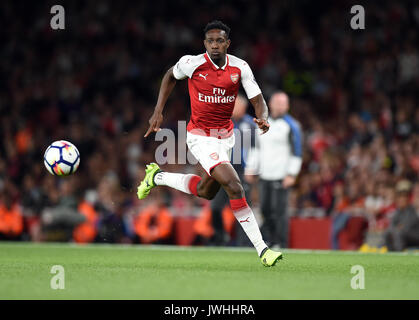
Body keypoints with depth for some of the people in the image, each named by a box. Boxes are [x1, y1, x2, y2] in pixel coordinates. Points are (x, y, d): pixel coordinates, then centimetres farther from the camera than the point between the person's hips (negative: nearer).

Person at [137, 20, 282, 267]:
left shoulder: (240, 68, -8)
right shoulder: (192, 64, -15)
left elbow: (258, 100, -5)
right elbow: (170, 77, 6)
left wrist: (263, 118, -28)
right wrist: (158, 112, 3)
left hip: (226, 136, 6)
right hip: (201, 137, -6)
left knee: (206, 191, 23)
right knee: (234, 187, -20)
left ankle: (157, 177, 44)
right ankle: (262, 249, -18)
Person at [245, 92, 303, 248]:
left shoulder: (291, 126, -5)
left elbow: (297, 151, -8)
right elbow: (257, 147, 22)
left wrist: (292, 174, -15)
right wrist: (251, 169, 17)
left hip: (281, 176, -6)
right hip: (264, 175, 6)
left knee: (279, 210, -9)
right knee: (265, 209, 6)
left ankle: (281, 244, -6)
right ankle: (272, 240, 17)